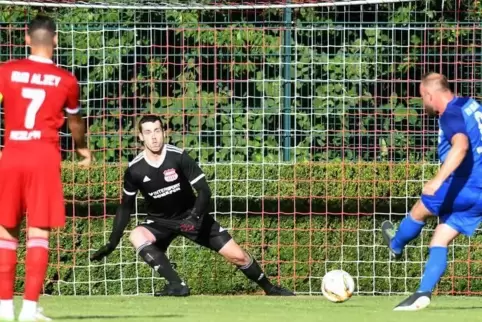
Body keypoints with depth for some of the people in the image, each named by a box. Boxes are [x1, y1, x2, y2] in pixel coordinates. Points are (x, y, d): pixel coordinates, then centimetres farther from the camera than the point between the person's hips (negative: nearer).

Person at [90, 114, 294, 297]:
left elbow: (204, 191, -17)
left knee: (237, 256, -7)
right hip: (160, 222, 1)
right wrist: (113, 242, -2)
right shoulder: (135, 170, -14)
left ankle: (270, 289, 18)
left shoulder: (178, 157, -20)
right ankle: (177, 285, -32)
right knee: (136, 236, -32)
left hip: (190, 216, -1)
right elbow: (126, 206, 0)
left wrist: (195, 218, -34)